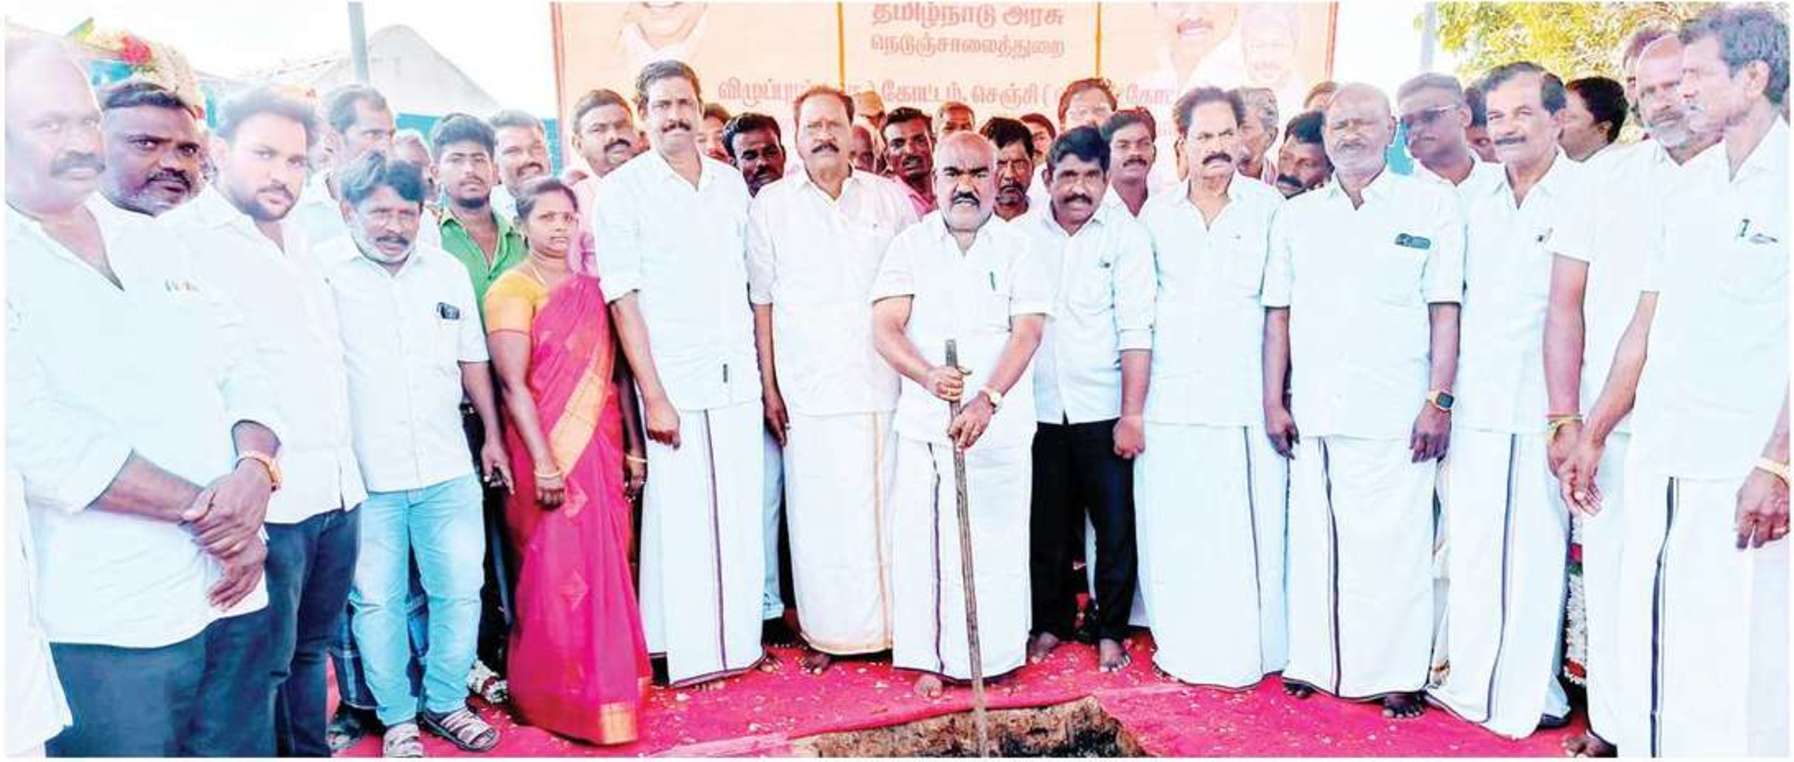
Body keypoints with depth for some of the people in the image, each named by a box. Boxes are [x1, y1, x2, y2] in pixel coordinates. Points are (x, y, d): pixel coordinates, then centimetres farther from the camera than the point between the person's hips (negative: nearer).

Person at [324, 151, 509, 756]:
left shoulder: (448, 271, 9)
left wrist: (492, 435, 17)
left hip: (448, 470, 3)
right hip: (363, 476, -3)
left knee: (460, 591, 8)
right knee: (377, 600, 6)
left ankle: (447, 702, 27)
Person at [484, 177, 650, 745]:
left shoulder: (591, 287, 12)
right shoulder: (512, 291, -5)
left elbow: (616, 371, 12)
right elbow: (514, 384, -12)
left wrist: (633, 447, 8)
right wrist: (544, 464, -17)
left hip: (603, 447, 5)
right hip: (549, 452, -5)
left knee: (606, 570, 9)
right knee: (557, 573, 0)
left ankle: (608, 681, 25)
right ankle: (560, 698, 16)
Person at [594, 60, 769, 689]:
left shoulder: (731, 183, 11)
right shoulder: (624, 190, -3)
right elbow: (623, 300, -7)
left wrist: (767, 371, 8)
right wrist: (654, 396, -11)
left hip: (738, 376, 4)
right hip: (674, 380, -4)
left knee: (742, 513, 9)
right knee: (681, 518, 2)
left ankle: (740, 638, 23)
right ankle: (691, 653, 15)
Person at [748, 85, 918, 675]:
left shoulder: (891, 198, 8)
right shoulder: (771, 204, 6)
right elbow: (762, 301, 6)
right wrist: (769, 385, 3)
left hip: (885, 382, 1)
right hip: (810, 387, -1)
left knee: (887, 504, 6)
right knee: (820, 509, 2)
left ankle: (895, 622, 19)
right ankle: (828, 631, 15)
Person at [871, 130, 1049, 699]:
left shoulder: (1017, 247, 5)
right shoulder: (911, 244, 6)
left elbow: (1028, 332, -6)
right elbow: (885, 329, -3)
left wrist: (987, 400, -20)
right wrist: (928, 375, -22)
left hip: (999, 422, -1)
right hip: (924, 419, 1)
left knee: (994, 541, 1)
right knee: (921, 539, 2)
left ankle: (994, 657, 18)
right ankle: (932, 658, 17)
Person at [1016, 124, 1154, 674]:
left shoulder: (1126, 235, -2)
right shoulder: (1021, 233, 4)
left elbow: (1135, 330, -8)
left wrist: (1132, 414, -12)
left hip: (1103, 408, -2)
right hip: (1038, 407, 2)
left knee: (1116, 525, 4)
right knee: (1046, 524, 11)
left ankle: (1111, 630, 22)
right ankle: (1051, 622, 29)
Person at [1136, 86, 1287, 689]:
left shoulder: (1269, 208, 4)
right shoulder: (1156, 214, 11)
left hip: (1245, 399, -2)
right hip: (1170, 398, 2)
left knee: (1247, 528, 1)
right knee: (1173, 530, 6)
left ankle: (1248, 650, 16)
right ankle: (1183, 645, 20)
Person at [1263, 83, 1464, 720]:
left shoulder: (1432, 206, 5)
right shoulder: (1296, 215, 13)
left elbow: (1445, 311, 1)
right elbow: (1278, 313, 11)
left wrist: (1439, 401, -6)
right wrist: (1273, 400, 5)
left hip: (1394, 414, -3)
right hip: (1312, 413, 3)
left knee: (1394, 546, -1)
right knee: (1313, 541, 7)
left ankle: (1397, 674, 12)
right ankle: (1314, 661, 19)